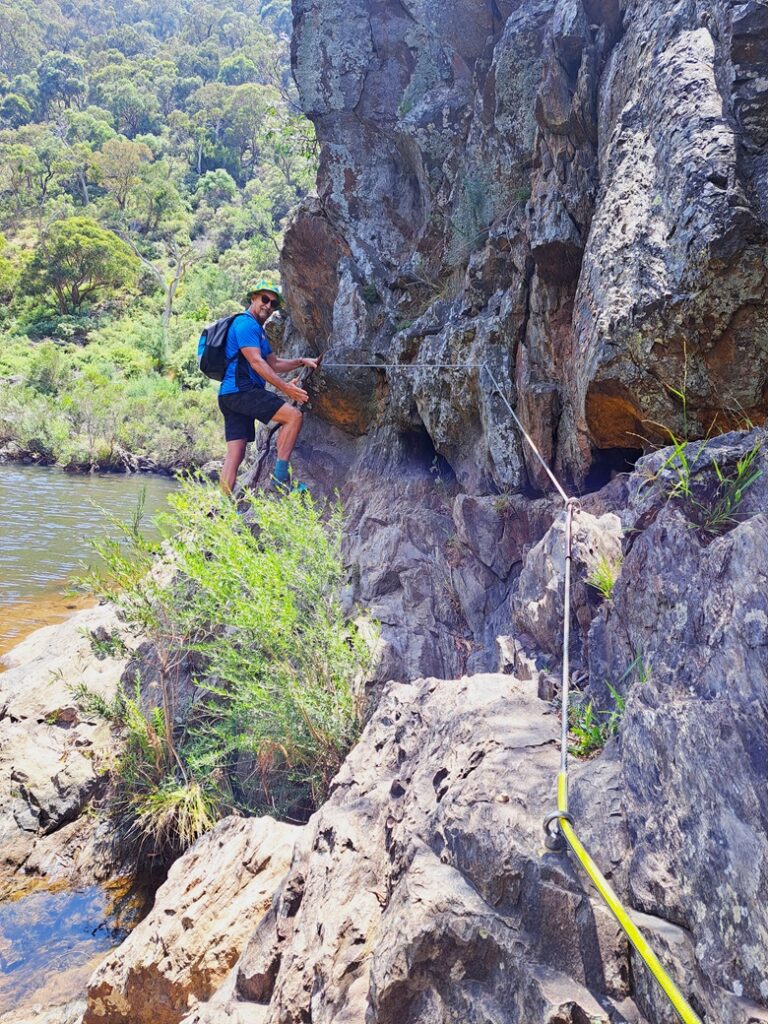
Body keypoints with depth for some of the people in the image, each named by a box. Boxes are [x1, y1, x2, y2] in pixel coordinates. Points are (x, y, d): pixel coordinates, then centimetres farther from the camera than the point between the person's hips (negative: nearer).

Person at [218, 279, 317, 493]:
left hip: (231, 395, 10)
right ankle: (280, 476, -15)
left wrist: (302, 361, 13)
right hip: (241, 391, -10)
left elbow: (273, 364, 25)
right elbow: (256, 363, -17)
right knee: (294, 416, -15)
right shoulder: (246, 324, -7)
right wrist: (285, 387, -20)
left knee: (235, 455, 5)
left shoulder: (258, 329, 26)